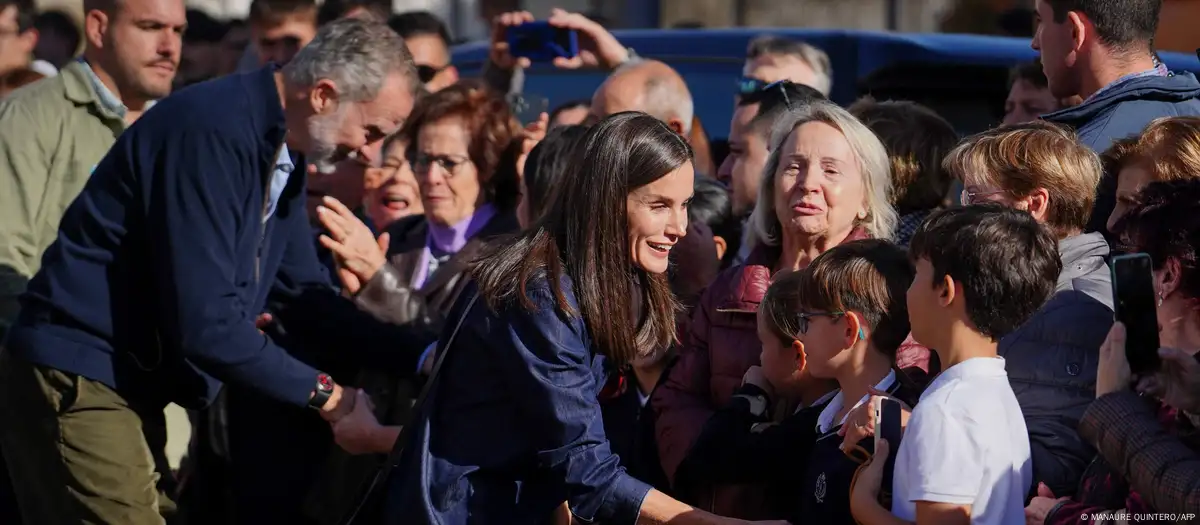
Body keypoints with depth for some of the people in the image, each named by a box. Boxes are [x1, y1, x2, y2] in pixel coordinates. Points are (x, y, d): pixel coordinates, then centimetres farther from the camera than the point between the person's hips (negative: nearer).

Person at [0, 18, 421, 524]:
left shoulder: (280, 151, 8)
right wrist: (321, 393, -17)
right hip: (77, 381, -10)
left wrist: (419, 356, 5)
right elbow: (205, 323, -27)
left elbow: (306, 294, 15)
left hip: (133, 384, 10)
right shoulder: (214, 132, -22)